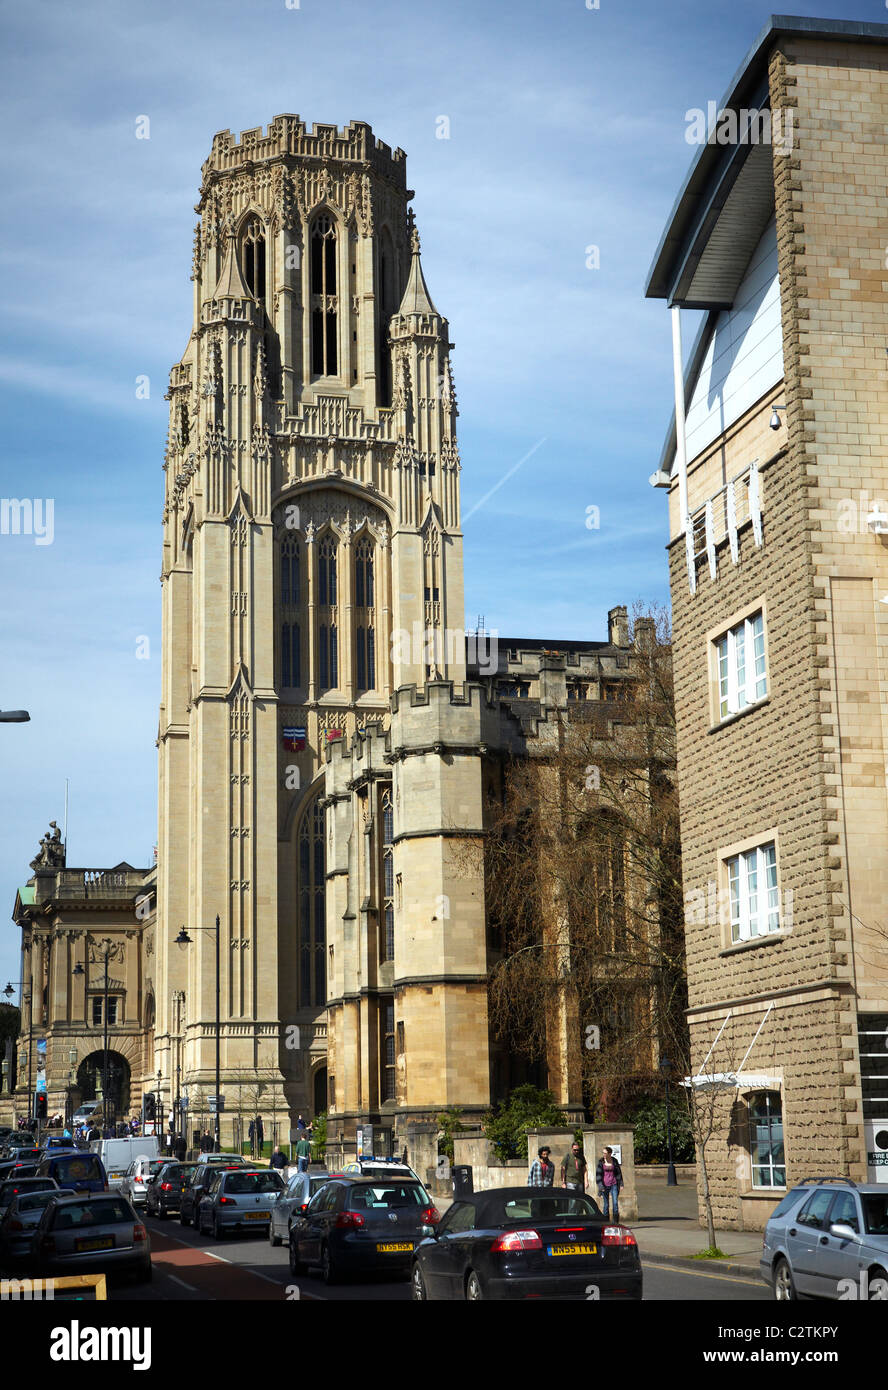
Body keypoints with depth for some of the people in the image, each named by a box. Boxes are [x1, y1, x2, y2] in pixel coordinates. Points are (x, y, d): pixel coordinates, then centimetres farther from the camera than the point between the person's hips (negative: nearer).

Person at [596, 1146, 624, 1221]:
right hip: (605, 1185, 0)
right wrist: (600, 1186, -9)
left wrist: (621, 1184, 4)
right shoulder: (601, 1161, -1)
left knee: (615, 1203, -9)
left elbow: (618, 1173, 9)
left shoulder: (615, 1161, 2)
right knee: (606, 1204, 2)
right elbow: (598, 1174, -1)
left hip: (614, 1184, 0)